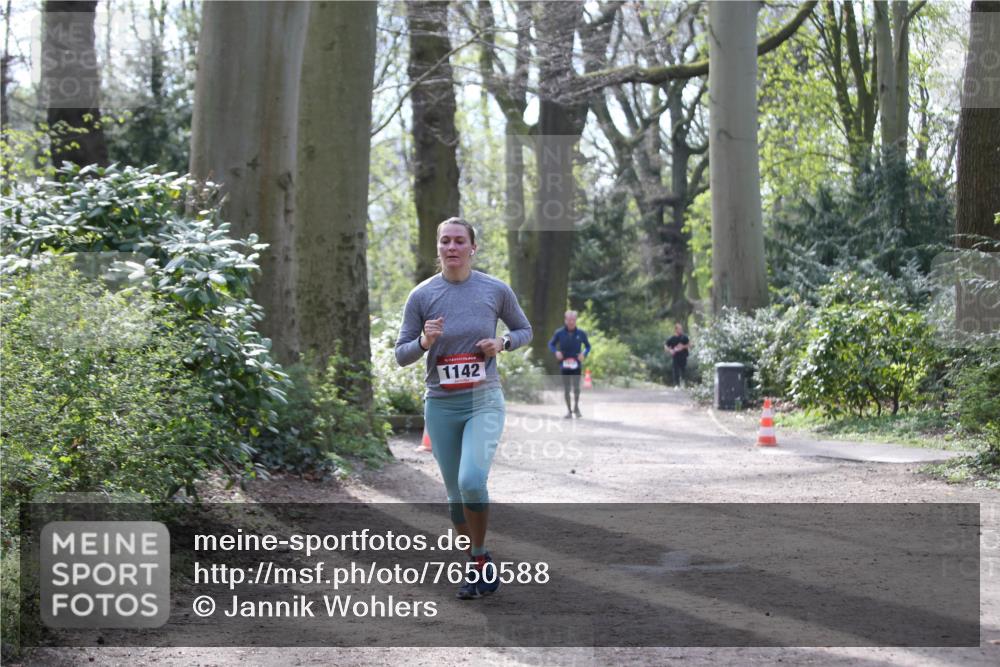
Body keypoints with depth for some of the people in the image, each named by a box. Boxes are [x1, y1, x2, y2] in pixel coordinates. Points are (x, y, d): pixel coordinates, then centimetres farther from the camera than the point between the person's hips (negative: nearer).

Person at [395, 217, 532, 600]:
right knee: (456, 494, 7)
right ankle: (478, 569, 24)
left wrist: (502, 343, -7)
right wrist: (424, 342, -17)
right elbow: (401, 355, 4)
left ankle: (481, 558, -1)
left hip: (484, 401, -2)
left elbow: (525, 330, 14)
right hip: (440, 406, 2)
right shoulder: (421, 296, -1)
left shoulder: (496, 291, -1)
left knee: (471, 480, -22)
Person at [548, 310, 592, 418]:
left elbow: (588, 346, 12)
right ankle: (569, 410, 19)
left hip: (576, 365, 0)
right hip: (564, 365, 0)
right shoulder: (559, 333, -2)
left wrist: (584, 354, -7)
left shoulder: (581, 333, -1)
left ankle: (576, 407, 18)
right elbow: (551, 344, 10)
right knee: (566, 388, 4)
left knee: (576, 387, -7)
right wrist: (556, 352, -10)